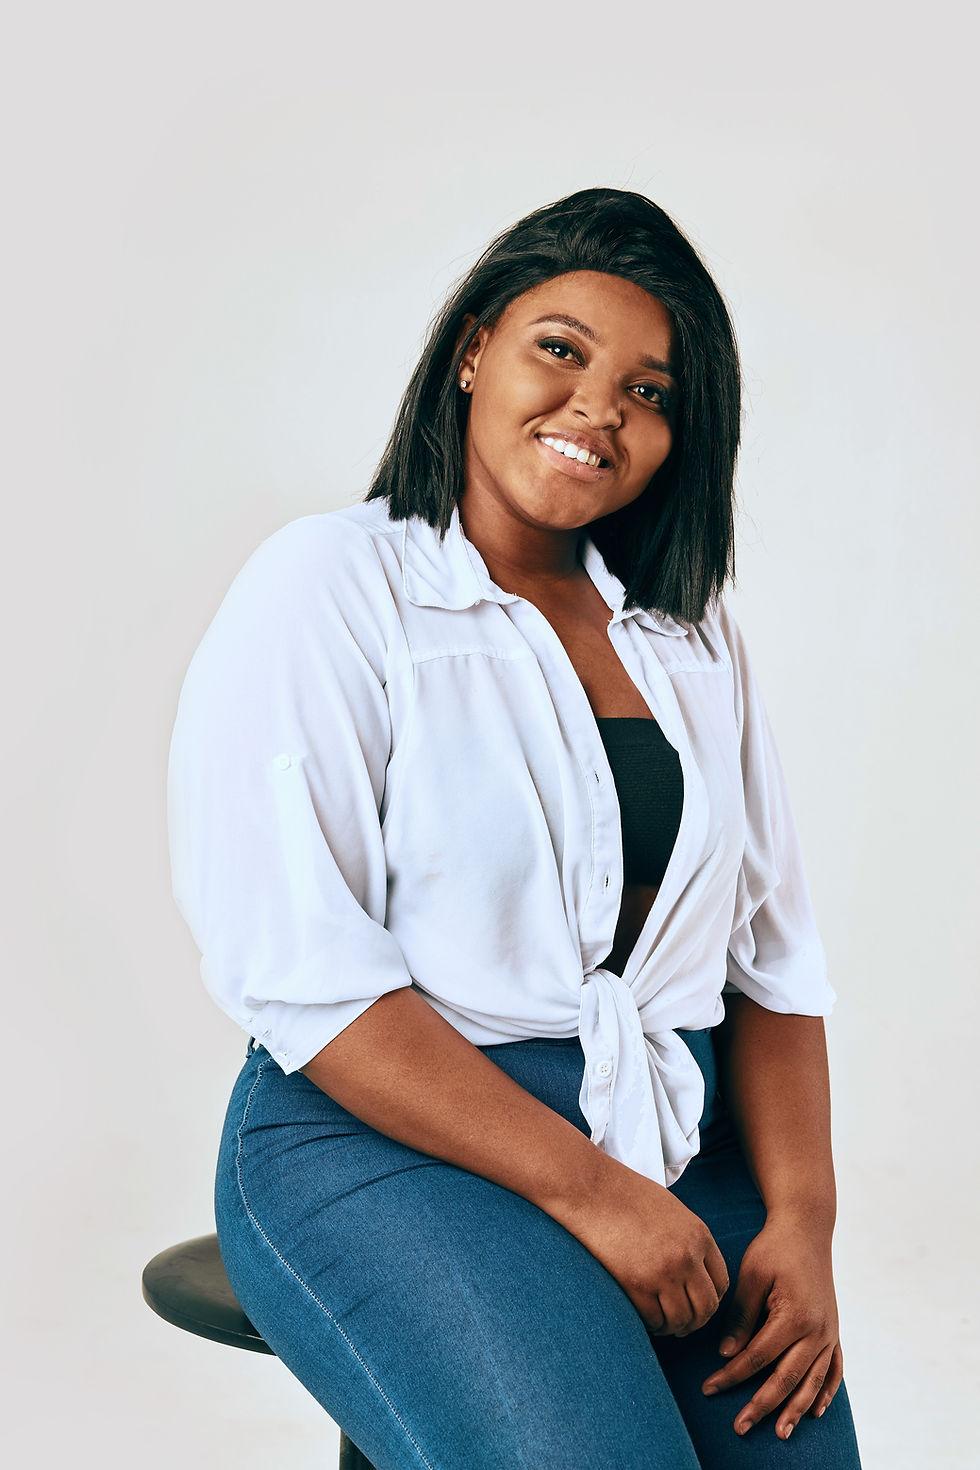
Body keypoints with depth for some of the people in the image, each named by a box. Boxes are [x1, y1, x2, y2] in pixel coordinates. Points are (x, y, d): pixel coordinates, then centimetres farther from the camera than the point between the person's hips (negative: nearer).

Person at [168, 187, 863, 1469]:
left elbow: (772, 949, 9)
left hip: (686, 1137, 5)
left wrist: (803, 1217, -6)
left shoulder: (690, 636, 14)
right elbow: (296, 967, -14)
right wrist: (583, 1187, -17)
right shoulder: (329, 588, -4)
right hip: (383, 1135, -5)